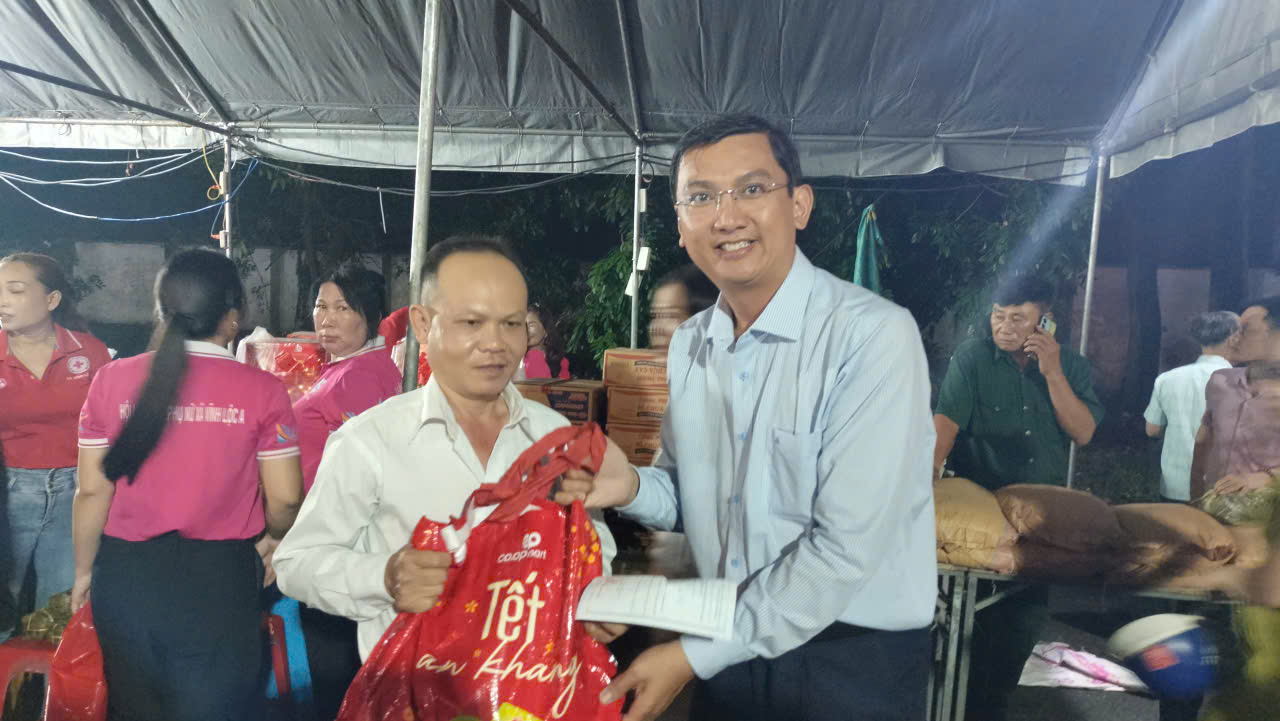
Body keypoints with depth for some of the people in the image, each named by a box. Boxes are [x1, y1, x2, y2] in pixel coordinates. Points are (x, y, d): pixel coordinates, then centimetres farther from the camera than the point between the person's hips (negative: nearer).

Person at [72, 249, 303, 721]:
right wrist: (273, 538, 14)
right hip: (220, 577, -3)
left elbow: (93, 491, -1)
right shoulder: (262, 389, -11)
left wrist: (83, 570, 14)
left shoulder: (112, 379, -5)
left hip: (128, 574, 3)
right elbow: (284, 499, -8)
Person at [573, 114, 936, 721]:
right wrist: (632, 488, -10)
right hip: (728, 653, 6)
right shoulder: (688, 344, 1)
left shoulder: (874, 335, -20)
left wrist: (696, 655, -18)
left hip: (855, 667, -5)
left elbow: (847, 544, -23)